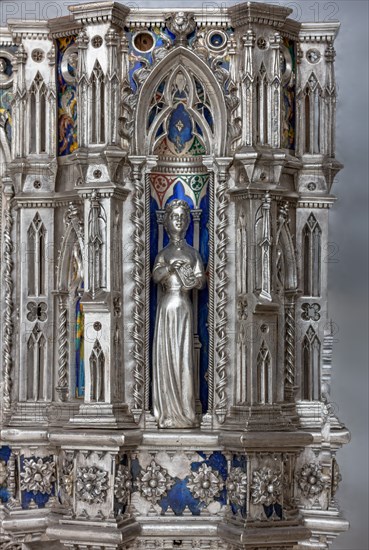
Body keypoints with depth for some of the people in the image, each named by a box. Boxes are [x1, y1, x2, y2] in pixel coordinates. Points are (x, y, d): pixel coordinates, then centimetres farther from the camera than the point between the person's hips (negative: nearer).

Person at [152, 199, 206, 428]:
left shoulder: (192, 252, 12)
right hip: (166, 304, 1)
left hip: (184, 306, -1)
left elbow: (202, 280, 5)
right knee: (165, 354, -2)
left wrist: (193, 280, -16)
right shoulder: (164, 253, 12)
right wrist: (169, 268, -23)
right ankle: (168, 411, 1)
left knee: (183, 354, -4)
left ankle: (185, 411, -2)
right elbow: (155, 275, -4)